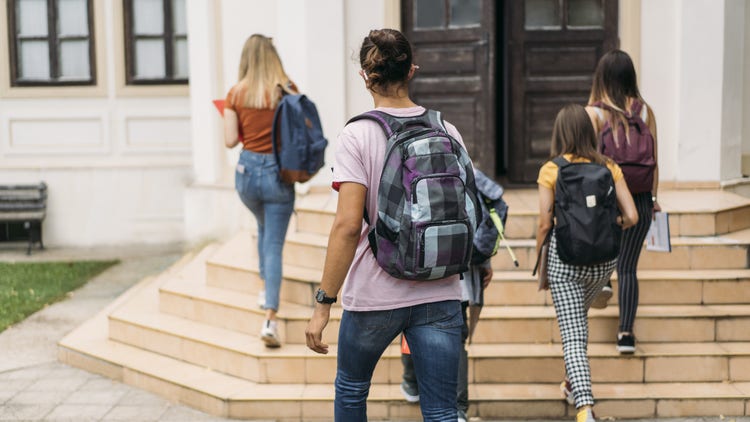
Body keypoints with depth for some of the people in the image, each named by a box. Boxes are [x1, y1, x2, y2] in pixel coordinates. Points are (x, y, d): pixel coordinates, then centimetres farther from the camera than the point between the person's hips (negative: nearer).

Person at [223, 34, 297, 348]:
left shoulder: (235, 94, -1)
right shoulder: (287, 89, -5)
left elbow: (230, 141, -3)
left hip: (248, 170, 2)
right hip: (279, 172, -2)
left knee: (264, 227, 30)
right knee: (274, 244, 0)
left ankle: (266, 290, 35)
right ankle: (270, 318, -11)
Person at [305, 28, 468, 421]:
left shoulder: (357, 135, -10)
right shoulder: (446, 132, 2)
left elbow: (348, 225, -17)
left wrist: (324, 302, -13)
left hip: (374, 294, -3)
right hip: (439, 293, 3)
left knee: (350, 390, 23)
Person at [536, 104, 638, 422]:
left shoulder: (550, 170, -6)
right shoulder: (609, 167, 1)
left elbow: (545, 223, -7)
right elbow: (631, 216, -2)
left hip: (565, 255, -4)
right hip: (604, 256, 4)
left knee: (573, 337, -3)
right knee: (579, 316, 30)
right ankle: (574, 385, 43)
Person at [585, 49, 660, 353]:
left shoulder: (593, 113, -6)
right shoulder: (645, 111, 2)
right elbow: (654, 160, 4)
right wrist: (654, 197, 12)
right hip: (640, 198, 2)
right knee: (627, 268, 6)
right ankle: (626, 333, 3)